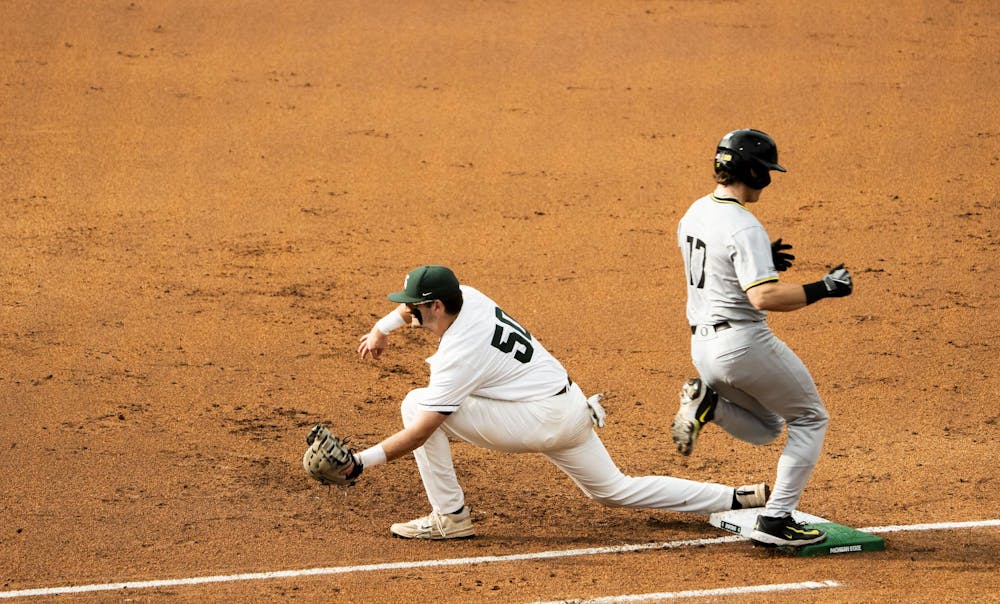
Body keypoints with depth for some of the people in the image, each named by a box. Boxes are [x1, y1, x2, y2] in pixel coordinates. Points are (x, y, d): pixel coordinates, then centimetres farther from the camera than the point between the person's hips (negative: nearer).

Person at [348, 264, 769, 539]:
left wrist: (362, 462, -24)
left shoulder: (458, 354, -21)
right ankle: (739, 499, 13)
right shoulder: (464, 296, 0)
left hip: (541, 422, -10)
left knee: (417, 405, -11)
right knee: (616, 490, 19)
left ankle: (449, 516, -6)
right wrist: (381, 328, 25)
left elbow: (420, 433, -24)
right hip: (572, 409, 10)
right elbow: (419, 299, 27)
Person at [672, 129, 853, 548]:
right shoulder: (744, 228, -20)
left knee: (765, 430, 24)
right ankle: (776, 519, -1)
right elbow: (764, 297, -28)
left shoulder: (694, 214, 8)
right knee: (810, 419, 10)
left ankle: (707, 402, -4)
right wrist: (823, 289, -20)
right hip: (743, 343, -8)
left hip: (703, 346, 8)